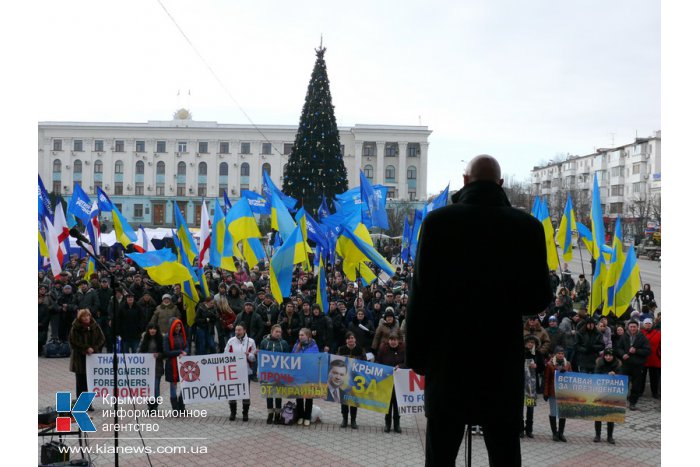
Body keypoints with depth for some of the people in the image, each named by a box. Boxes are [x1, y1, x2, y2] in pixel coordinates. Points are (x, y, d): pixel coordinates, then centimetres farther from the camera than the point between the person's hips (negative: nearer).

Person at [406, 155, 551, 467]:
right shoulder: (528, 226, -3)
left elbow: (421, 293, -8)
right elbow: (539, 299, -2)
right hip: (503, 361, 1)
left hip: (448, 358, -1)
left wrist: (416, 355, 1)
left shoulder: (438, 220, -7)